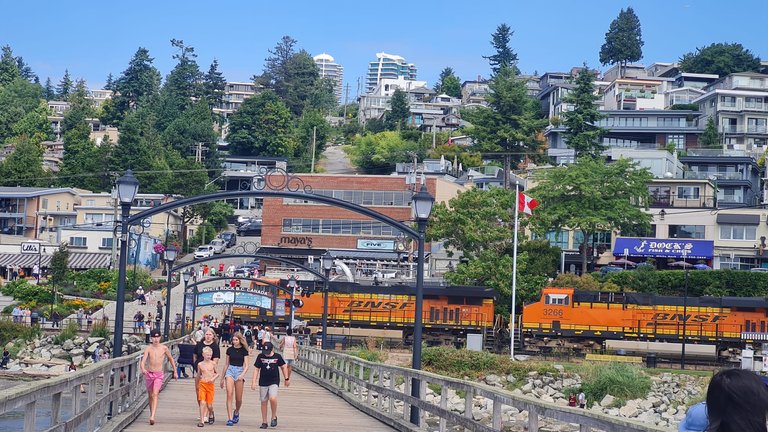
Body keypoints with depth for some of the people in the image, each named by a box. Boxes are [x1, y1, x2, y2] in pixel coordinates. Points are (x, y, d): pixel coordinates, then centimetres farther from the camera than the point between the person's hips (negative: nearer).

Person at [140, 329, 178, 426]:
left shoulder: (164, 348, -3)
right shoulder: (148, 349, -6)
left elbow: (171, 359, 13)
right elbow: (143, 361, -17)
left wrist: (175, 371, 17)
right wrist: (143, 369, -39)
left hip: (159, 374, -2)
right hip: (149, 374, 2)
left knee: (155, 394, -17)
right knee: (150, 395, 13)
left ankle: (152, 417, -27)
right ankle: (151, 414, 31)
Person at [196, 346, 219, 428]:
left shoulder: (213, 363, 1)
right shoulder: (200, 364, 3)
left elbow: (217, 373, 10)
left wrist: (213, 378, -8)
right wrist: (202, 377, 0)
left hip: (210, 385, 0)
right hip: (202, 384, 0)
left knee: (209, 405, 3)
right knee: (202, 402, -12)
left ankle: (211, 413, 38)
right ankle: (202, 421, -8)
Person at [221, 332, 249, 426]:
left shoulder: (244, 350, 1)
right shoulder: (229, 350, 6)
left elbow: (246, 365, -3)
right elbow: (226, 364, 15)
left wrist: (243, 374, -21)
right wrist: (223, 378, 18)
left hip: (240, 371, -1)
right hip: (230, 370, 1)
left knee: (238, 399, 3)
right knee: (229, 395, -16)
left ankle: (236, 412, 36)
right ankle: (230, 419, -17)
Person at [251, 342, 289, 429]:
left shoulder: (277, 356, -4)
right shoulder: (260, 357, -1)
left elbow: (283, 367, 10)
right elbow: (256, 369, 3)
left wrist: (286, 379, 13)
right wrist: (253, 382, -2)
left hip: (274, 382, -2)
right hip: (263, 383, 2)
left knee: (272, 398, -22)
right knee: (264, 402, 6)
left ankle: (274, 417, 0)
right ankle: (264, 422, 16)